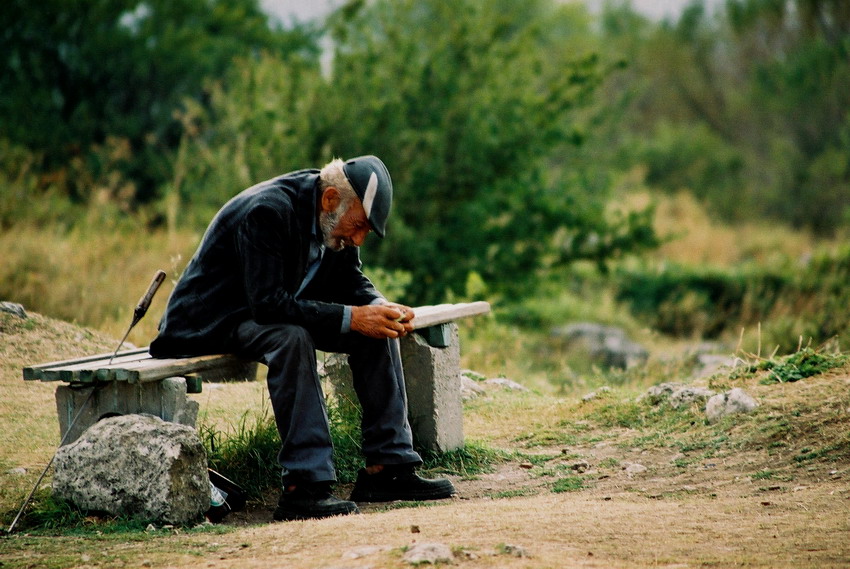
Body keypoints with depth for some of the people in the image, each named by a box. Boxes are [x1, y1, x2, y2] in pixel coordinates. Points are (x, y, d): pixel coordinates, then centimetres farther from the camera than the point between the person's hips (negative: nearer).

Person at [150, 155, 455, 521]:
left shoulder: (336, 214, -4)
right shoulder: (267, 212, -30)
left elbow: (349, 282, 5)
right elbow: (268, 304, -34)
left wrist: (381, 307, -17)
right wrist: (350, 318, -37)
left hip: (281, 309, 9)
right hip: (214, 322, -9)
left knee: (376, 331, -7)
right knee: (291, 339, -37)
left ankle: (386, 467, -5)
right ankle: (303, 487, -37)